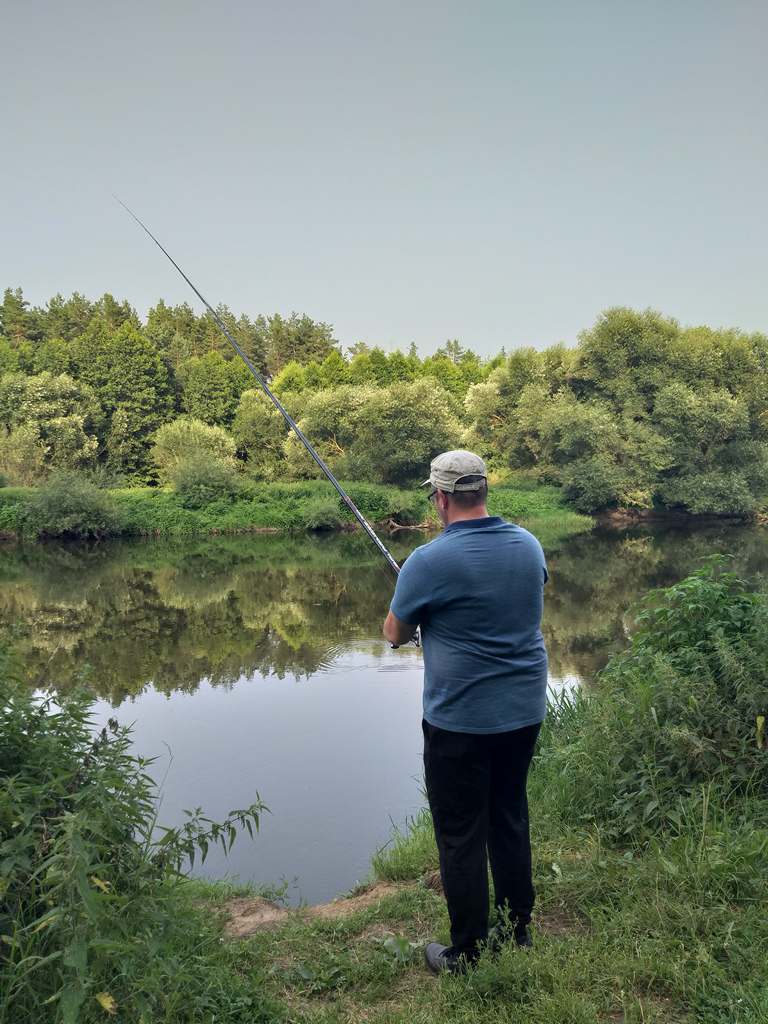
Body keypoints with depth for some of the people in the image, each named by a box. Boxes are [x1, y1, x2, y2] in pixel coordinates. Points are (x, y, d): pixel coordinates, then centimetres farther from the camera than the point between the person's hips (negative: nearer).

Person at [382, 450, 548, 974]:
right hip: (525, 712, 6)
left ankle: (467, 955, 22)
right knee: (510, 818, 21)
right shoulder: (529, 545, -1)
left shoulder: (429, 562, -19)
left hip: (459, 721, -6)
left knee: (461, 835, 8)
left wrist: (420, 614, 17)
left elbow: (395, 634, -4)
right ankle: (517, 932, 36)